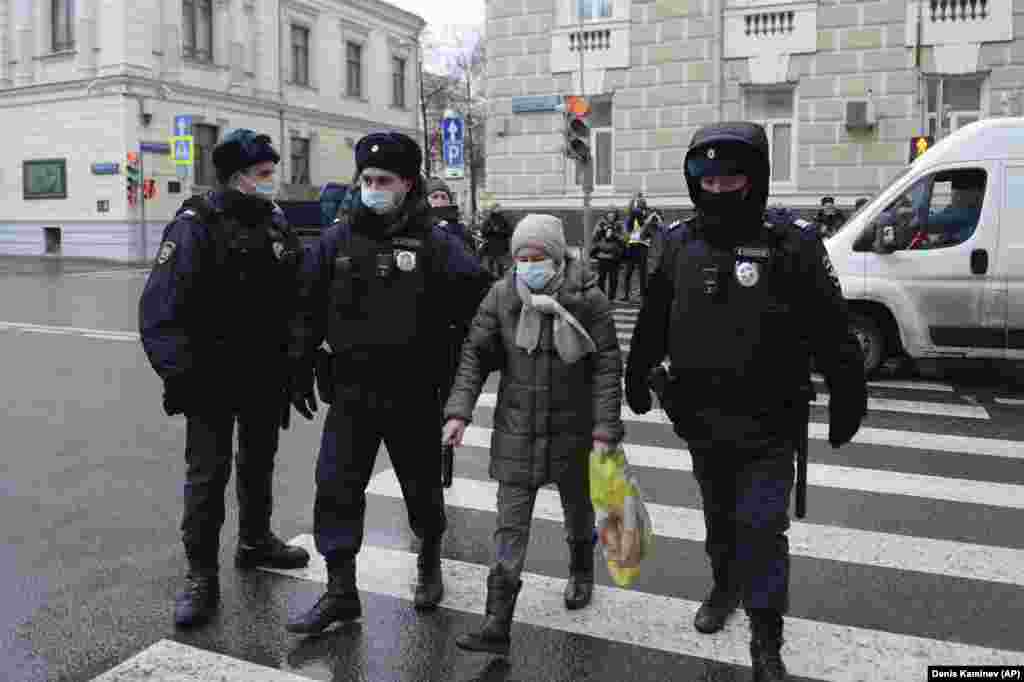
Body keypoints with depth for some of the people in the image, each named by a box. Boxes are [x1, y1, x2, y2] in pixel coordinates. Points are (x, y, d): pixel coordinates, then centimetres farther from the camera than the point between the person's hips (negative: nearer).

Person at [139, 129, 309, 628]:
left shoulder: (276, 224, 6)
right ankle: (201, 577, 9)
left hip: (267, 376, 6)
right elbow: (159, 310, -18)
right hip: (214, 379, -6)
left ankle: (256, 540, 40)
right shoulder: (196, 227, -14)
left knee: (260, 461, 20)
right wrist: (180, 374, -22)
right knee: (207, 473, -3)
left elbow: (295, 297, 13)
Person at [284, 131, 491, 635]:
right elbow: (308, 311, 8)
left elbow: (476, 305, -6)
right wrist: (300, 372, 7)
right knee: (336, 487, 0)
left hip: (414, 392, -2)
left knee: (421, 485, 14)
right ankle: (340, 591, 14)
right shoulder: (336, 241, 3)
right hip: (350, 390, 2)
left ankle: (430, 562, 41)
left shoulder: (435, 244, -6)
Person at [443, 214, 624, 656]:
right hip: (517, 429, 1)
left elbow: (607, 367, -10)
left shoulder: (589, 299, -12)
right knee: (510, 525, -2)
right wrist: (459, 410, -13)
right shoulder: (501, 296, -6)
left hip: (572, 428, 0)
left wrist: (605, 430, -15)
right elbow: (475, 355, -2)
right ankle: (497, 626, 2)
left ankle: (581, 572, 51)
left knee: (578, 509, 21)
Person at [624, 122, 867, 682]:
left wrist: (847, 404, -6)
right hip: (702, 422, 4)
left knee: (761, 527, -4)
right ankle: (725, 587, 46)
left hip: (768, 429, -4)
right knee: (718, 518, 21)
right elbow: (652, 326, 13)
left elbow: (833, 338, -8)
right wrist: (636, 379, 21)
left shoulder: (792, 249, -11)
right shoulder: (679, 248, 1)